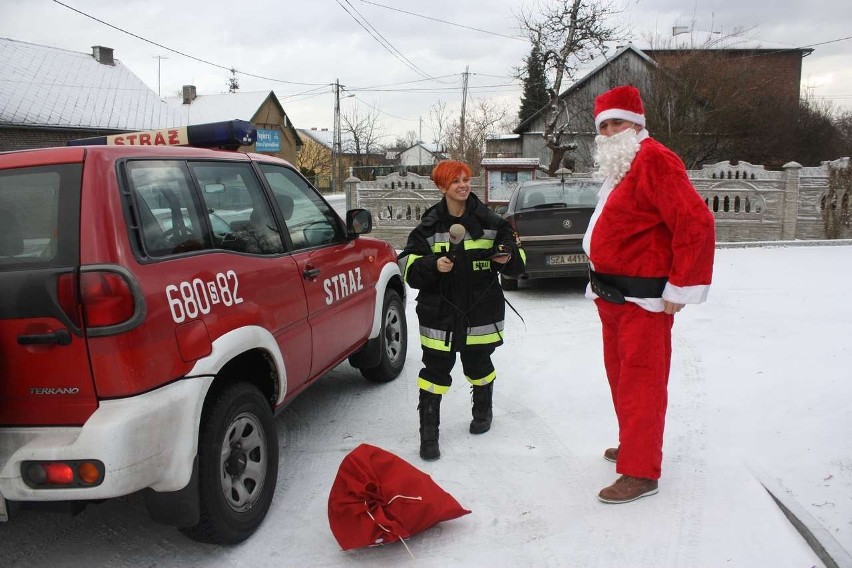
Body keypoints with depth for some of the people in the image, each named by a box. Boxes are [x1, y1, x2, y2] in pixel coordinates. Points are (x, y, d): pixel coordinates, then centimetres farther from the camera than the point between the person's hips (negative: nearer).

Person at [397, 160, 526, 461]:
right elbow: (408, 264, -5)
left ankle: (483, 411, 45)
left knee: (478, 365, 17)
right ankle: (428, 433, 10)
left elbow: (516, 260, 8)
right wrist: (433, 265, -24)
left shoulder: (490, 221, 1)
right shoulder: (429, 225, -2)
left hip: (481, 311, 2)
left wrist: (508, 257, -15)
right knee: (435, 370, -1)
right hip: (440, 311, -1)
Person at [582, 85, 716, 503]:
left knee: (640, 382, -4)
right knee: (620, 375, 19)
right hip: (612, 296, 10)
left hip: (642, 299, -10)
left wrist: (680, 286, -21)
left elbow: (696, 222, -23)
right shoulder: (618, 169, 16)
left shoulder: (654, 161, -15)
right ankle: (633, 445, 35)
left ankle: (640, 472, 4)